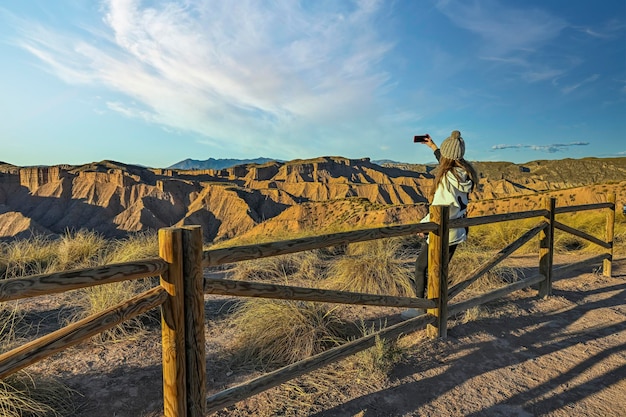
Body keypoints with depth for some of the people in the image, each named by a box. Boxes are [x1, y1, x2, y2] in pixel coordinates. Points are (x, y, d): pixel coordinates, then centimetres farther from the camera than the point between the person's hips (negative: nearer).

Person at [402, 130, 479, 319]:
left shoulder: (447, 178, -22)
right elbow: (445, 163, 23)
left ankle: (420, 307, 16)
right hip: (457, 231, 8)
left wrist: (423, 224, -9)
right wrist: (433, 147, 31)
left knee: (421, 266, 7)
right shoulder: (466, 174, 2)